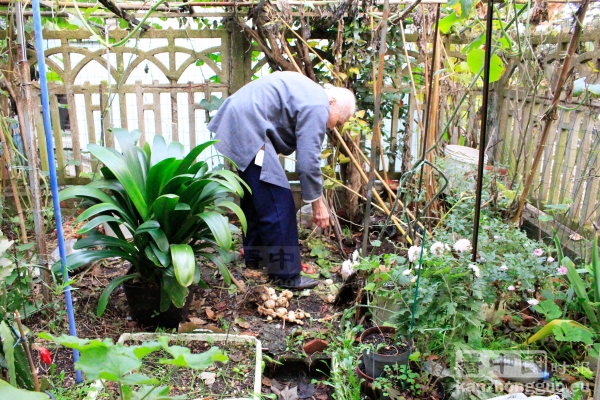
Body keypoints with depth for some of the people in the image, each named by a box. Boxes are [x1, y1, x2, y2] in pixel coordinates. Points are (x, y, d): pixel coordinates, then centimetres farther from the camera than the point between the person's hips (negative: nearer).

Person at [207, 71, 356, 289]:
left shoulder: (310, 93, 19)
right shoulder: (318, 107, -11)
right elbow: (308, 161, -14)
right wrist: (318, 203, -4)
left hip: (236, 121, 11)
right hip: (249, 129, -11)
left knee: (255, 196, 20)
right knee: (278, 203, -8)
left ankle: (254, 256, 33)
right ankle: (286, 274, 1)